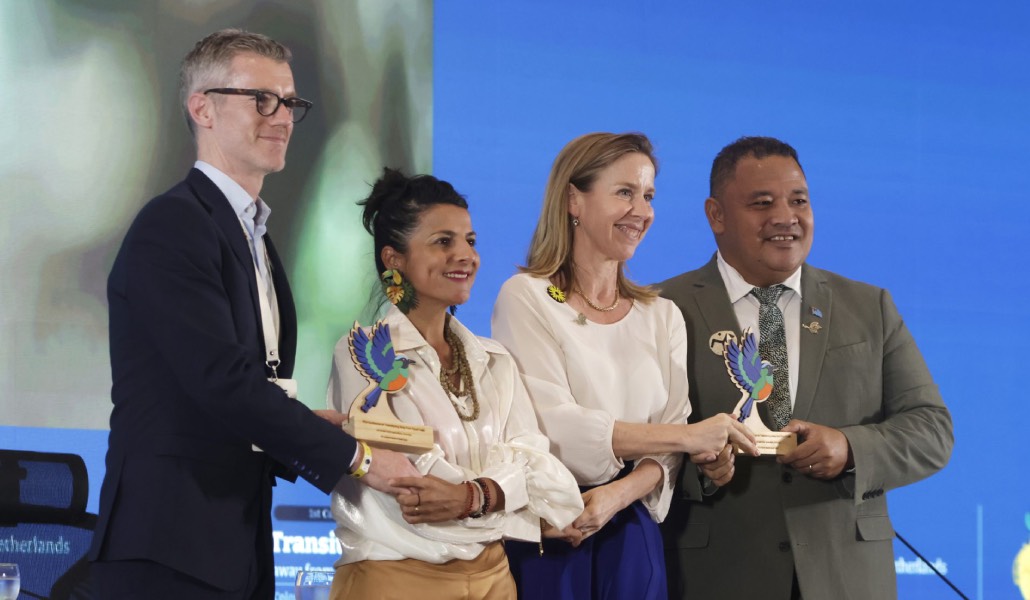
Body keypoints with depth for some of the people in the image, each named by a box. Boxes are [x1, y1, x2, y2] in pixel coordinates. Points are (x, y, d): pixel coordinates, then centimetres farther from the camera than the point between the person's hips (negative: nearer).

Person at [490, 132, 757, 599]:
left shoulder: (662, 317, 10)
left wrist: (617, 495, -17)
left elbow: (666, 451, 4)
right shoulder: (526, 298, -4)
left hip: (631, 538, 4)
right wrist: (688, 436, -16)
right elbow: (552, 427, -15)